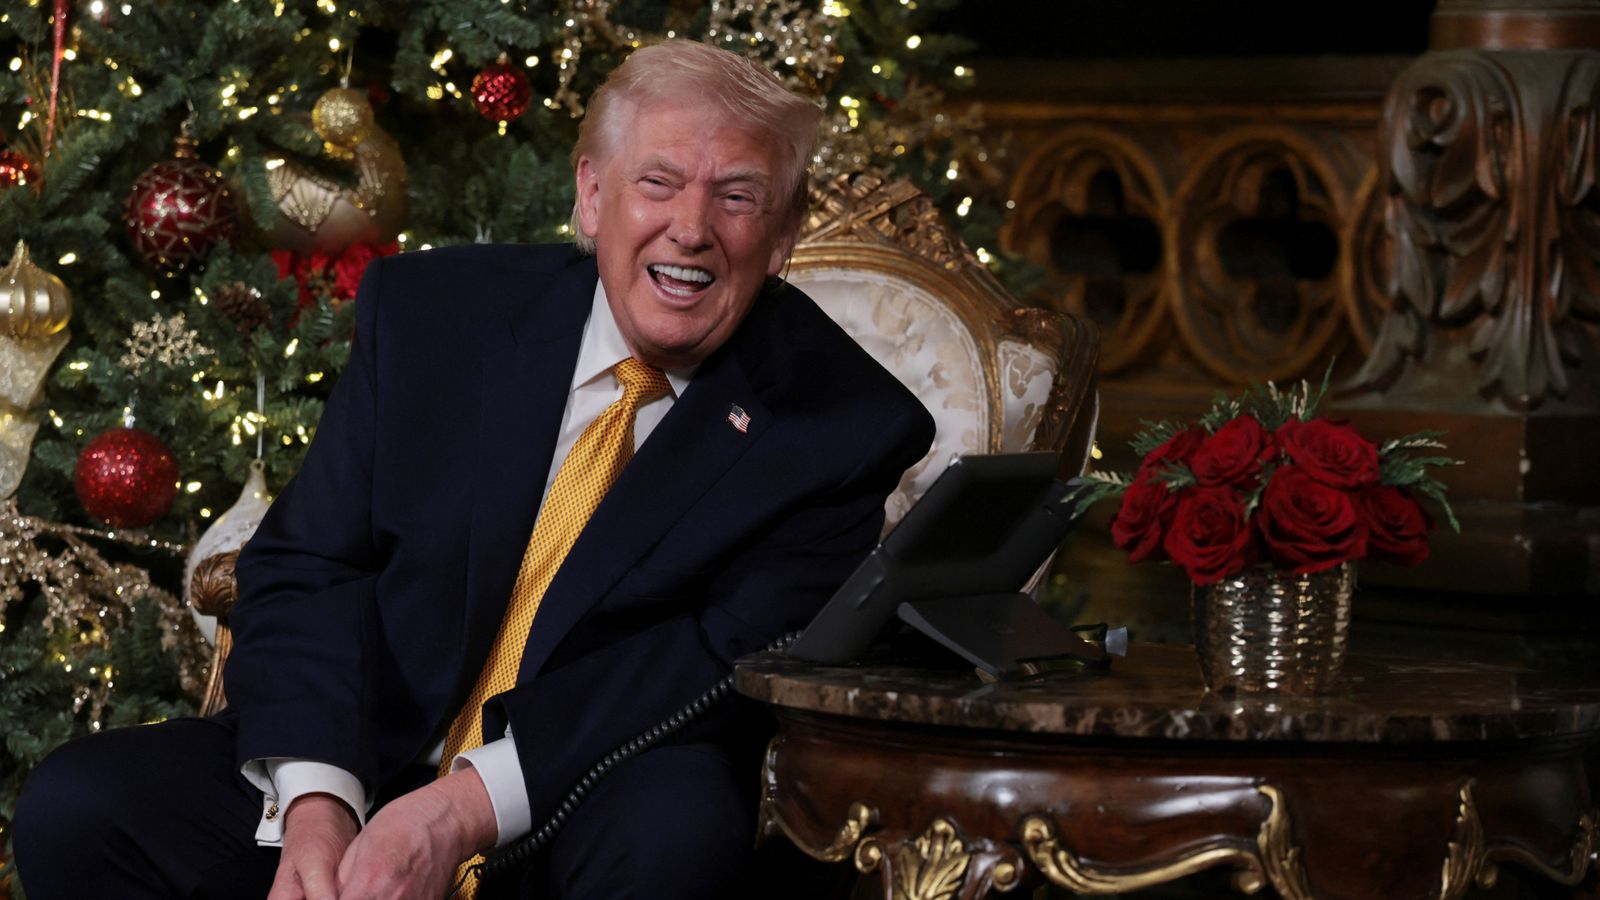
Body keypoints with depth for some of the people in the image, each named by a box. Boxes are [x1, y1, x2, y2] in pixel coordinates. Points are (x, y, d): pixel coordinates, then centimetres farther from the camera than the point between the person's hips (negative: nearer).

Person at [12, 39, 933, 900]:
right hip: (365, 761, 3)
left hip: (605, 815, -3)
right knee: (75, 807, -18)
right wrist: (313, 802, -18)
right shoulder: (433, 311, 3)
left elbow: (739, 665, -14)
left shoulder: (841, 427, -5)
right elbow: (310, 566, 1)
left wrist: (469, 807, -26)